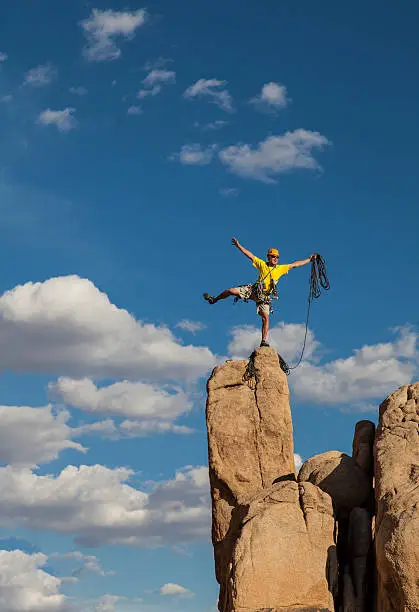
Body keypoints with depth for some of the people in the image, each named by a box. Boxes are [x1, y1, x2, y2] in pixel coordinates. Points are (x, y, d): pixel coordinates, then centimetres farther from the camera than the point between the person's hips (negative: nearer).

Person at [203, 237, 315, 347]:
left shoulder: (281, 268, 8)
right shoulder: (262, 264, 6)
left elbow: (294, 264, 11)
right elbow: (250, 255, 5)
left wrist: (309, 259, 9)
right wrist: (238, 245, -1)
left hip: (264, 296, 0)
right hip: (253, 290, 0)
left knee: (265, 317, -14)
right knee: (231, 291, -9)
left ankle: (263, 341, -10)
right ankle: (214, 300, 18)